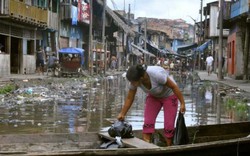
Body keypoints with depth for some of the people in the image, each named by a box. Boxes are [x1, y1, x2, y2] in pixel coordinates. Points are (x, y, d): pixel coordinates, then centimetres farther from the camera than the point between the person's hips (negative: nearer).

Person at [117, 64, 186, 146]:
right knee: (147, 123, -10)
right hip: (153, 97, 4)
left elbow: (174, 86, -26)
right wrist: (122, 114, -7)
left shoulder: (157, 74, -40)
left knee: (169, 126, -8)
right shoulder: (135, 79, -24)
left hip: (169, 96, -4)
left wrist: (182, 103, -21)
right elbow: (129, 98, -8)